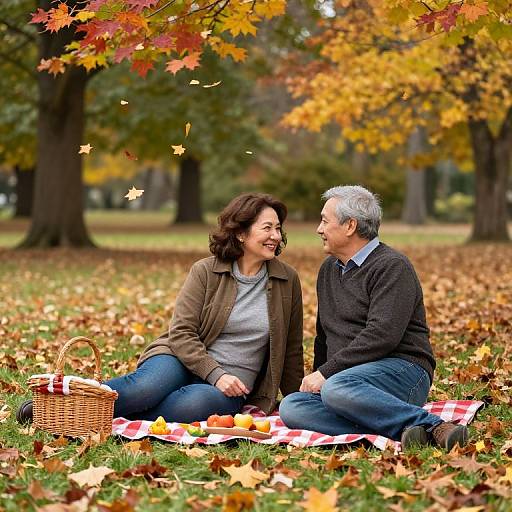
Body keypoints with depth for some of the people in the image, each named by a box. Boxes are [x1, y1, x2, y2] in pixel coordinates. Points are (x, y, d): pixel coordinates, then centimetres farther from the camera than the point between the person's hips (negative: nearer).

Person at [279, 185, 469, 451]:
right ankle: (402, 430, -30)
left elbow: (381, 336, -19)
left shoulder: (392, 267, -6)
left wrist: (326, 373, -18)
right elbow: (324, 335, 34)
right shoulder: (328, 269, 22)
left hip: (401, 371, -8)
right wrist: (317, 376, 26)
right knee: (291, 407, -21)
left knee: (338, 389, -38)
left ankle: (431, 427, -31)